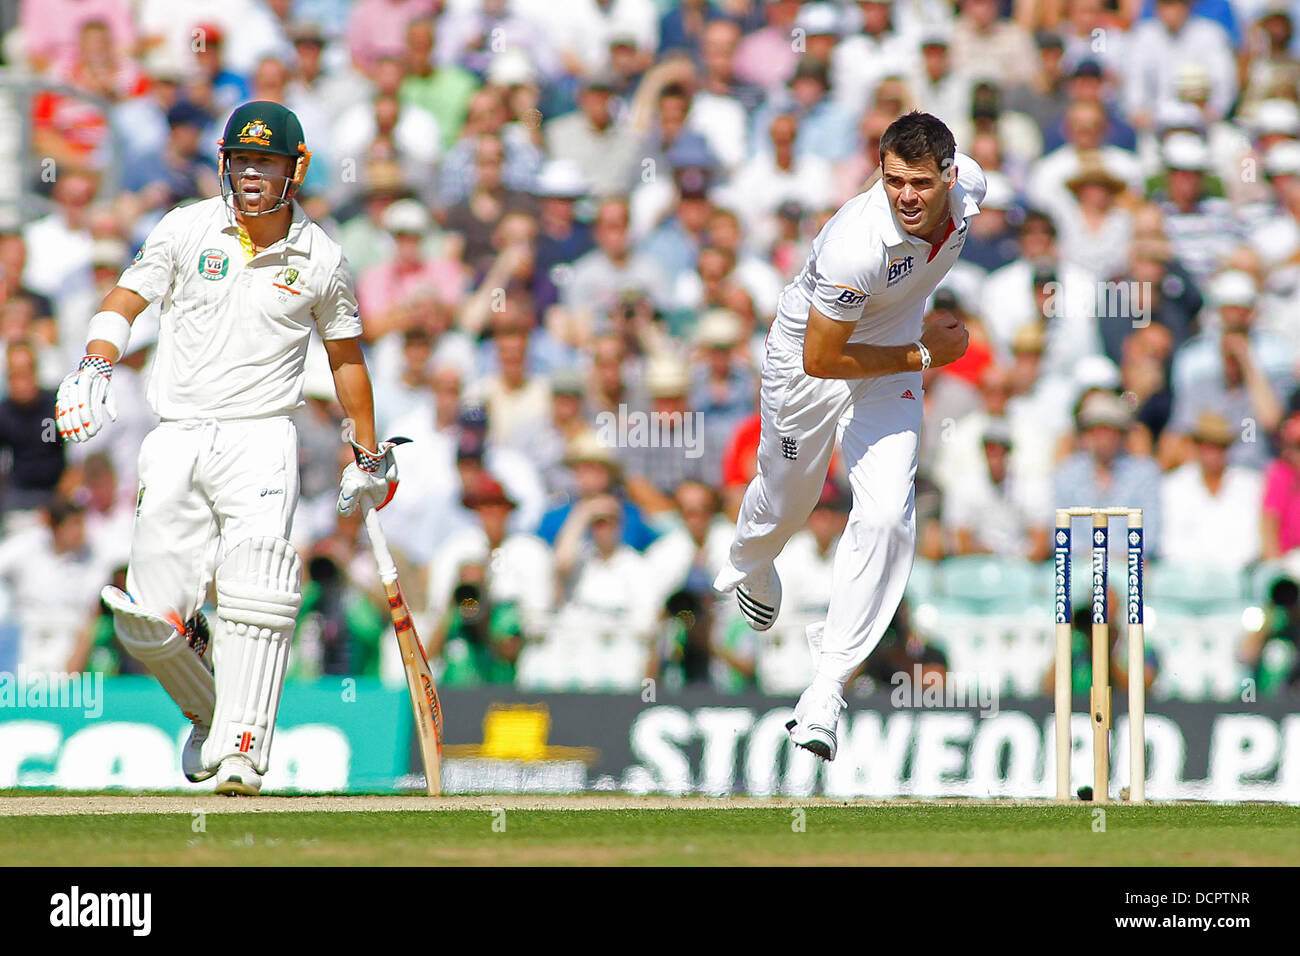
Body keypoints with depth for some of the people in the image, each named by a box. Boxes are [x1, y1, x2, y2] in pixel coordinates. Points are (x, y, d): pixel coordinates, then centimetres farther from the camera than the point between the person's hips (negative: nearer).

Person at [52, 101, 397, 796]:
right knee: (147, 625, -4)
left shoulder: (320, 258, 5)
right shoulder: (187, 229, 4)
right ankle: (210, 712, 25)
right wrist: (96, 367, -17)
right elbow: (123, 302, 4)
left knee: (255, 588, -26)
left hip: (260, 435, -2)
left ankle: (242, 752, -28)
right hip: (176, 443, 2)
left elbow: (346, 354, 18)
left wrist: (369, 455, 22)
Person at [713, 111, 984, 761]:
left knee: (885, 513, -15)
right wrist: (925, 355, -23)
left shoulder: (967, 186, -22)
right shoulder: (858, 245, -41)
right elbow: (821, 360, -31)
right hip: (807, 360, -4)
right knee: (786, 499, 20)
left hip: (894, 355, 4)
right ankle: (749, 568, 60)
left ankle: (826, 689, -10)